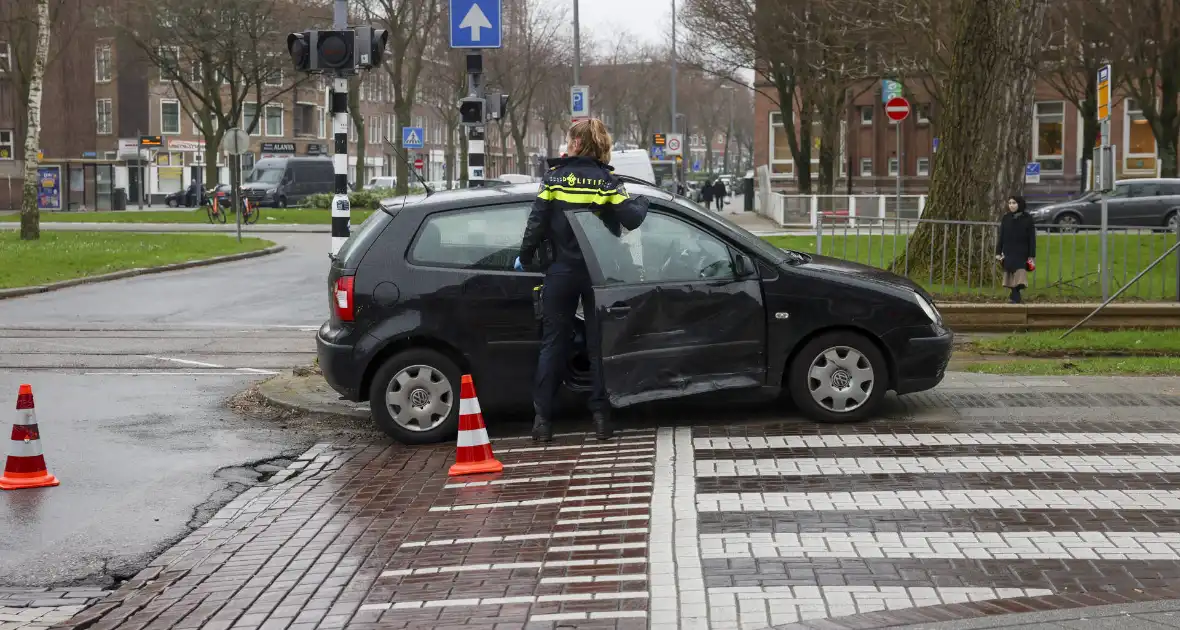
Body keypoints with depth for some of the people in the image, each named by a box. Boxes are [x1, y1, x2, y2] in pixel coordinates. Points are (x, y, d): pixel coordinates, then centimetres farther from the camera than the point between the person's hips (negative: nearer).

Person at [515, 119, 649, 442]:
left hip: (561, 273, 0)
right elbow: (631, 220, -10)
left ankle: (542, 418, 4)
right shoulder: (607, 181, -4)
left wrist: (524, 258, 6)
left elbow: (537, 223, -6)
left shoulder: (554, 176, -3)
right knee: (599, 343, 8)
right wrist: (641, 202, 12)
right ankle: (601, 415, 6)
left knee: (553, 343, 6)